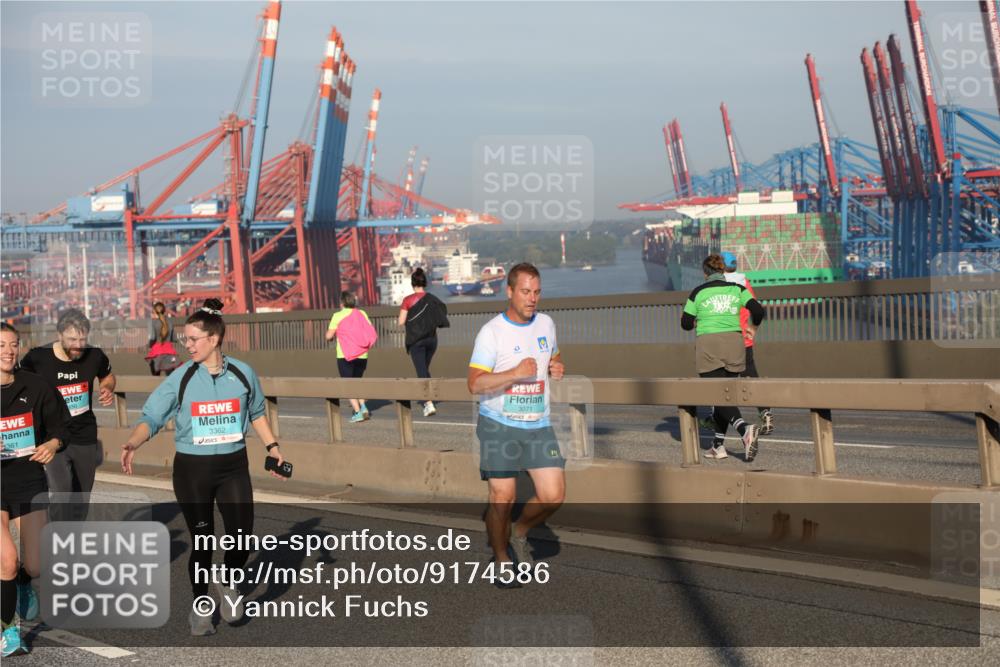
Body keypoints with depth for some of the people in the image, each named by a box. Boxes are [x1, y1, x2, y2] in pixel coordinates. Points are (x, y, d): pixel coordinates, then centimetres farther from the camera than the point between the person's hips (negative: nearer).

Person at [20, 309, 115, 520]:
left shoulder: (95, 356, -8)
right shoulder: (37, 358, -15)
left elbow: (107, 376, 14)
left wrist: (107, 390, -8)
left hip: (85, 439, 3)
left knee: (81, 501, 14)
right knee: (61, 494, -22)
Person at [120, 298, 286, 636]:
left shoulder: (243, 374, -2)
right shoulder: (180, 379, -8)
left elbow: (256, 413, 15)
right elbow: (151, 417, -9)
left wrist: (272, 446, 14)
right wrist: (133, 443, -27)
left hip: (233, 468, 1)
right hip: (192, 469, -1)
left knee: (242, 537, -5)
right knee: (202, 541, 4)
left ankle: (228, 583, 27)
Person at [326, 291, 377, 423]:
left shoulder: (338, 316, -5)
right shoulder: (362, 314, 6)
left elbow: (329, 336, -5)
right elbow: (372, 334, 3)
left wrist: (328, 332, 17)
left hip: (345, 356, -4)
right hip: (362, 355, 4)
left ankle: (358, 412, -10)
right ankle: (363, 406, 6)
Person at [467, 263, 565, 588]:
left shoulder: (546, 324, 7)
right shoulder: (491, 332, -11)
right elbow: (475, 383, -18)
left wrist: (557, 367, 2)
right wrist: (515, 373, -29)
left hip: (538, 426, 5)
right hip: (499, 426, -4)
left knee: (553, 495, -5)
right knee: (502, 497, -2)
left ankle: (519, 534, 23)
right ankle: (501, 560, 20)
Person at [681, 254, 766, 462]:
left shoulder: (698, 292, 3)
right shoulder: (736, 289, 7)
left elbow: (686, 324, 5)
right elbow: (758, 311, -4)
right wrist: (754, 328, 16)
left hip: (708, 345, -3)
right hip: (733, 343, 3)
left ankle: (745, 429, -33)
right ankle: (718, 445, 16)